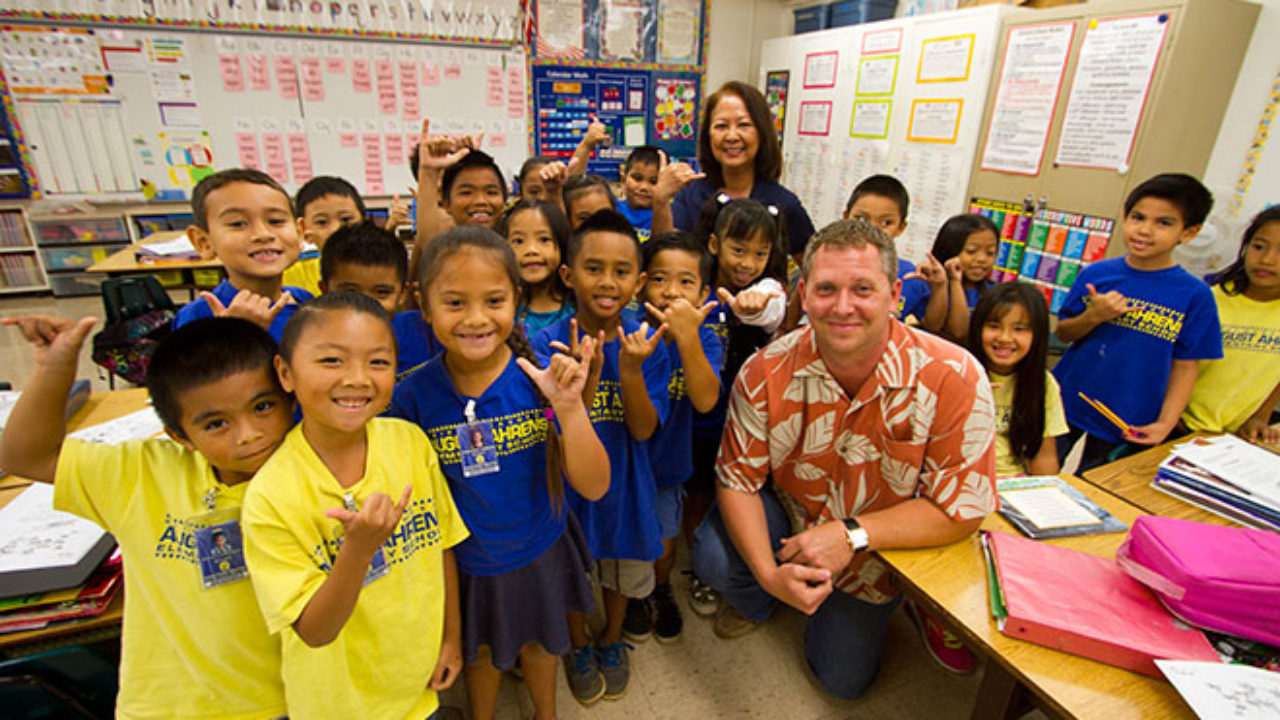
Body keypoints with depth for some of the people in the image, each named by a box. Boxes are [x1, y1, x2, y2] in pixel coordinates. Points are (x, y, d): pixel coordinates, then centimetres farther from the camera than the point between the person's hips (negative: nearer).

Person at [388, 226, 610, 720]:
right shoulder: (414, 396, -20)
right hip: (465, 563, 0)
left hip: (541, 553, 0)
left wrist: (567, 406, -35)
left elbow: (594, 488, -23)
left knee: (538, 642, 27)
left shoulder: (541, 377, -22)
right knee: (481, 650, 27)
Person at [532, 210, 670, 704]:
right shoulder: (550, 342, -18)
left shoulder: (645, 342, -13)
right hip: (569, 482, -1)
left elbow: (643, 430, -18)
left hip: (623, 481, 2)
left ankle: (612, 640, 55)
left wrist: (630, 371, -34)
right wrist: (586, 377, -39)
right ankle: (579, 648, 52)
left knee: (622, 571, 24)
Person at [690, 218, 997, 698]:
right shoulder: (767, 372, -26)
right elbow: (738, 478, -18)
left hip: (877, 552, 0)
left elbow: (963, 509, -23)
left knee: (843, 678, 11)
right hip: (785, 518, 0)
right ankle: (754, 603, 13)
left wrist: (850, 534, -32)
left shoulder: (954, 378, -30)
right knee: (714, 560, -27)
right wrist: (769, 573, -33)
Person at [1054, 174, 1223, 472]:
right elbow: (1062, 334, 1)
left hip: (1129, 425, -1)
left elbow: (1185, 366, -3)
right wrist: (1093, 317, -18)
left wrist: (1165, 423, -11)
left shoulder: (1195, 295, -6)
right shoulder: (1096, 274, -3)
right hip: (1068, 404, 1)